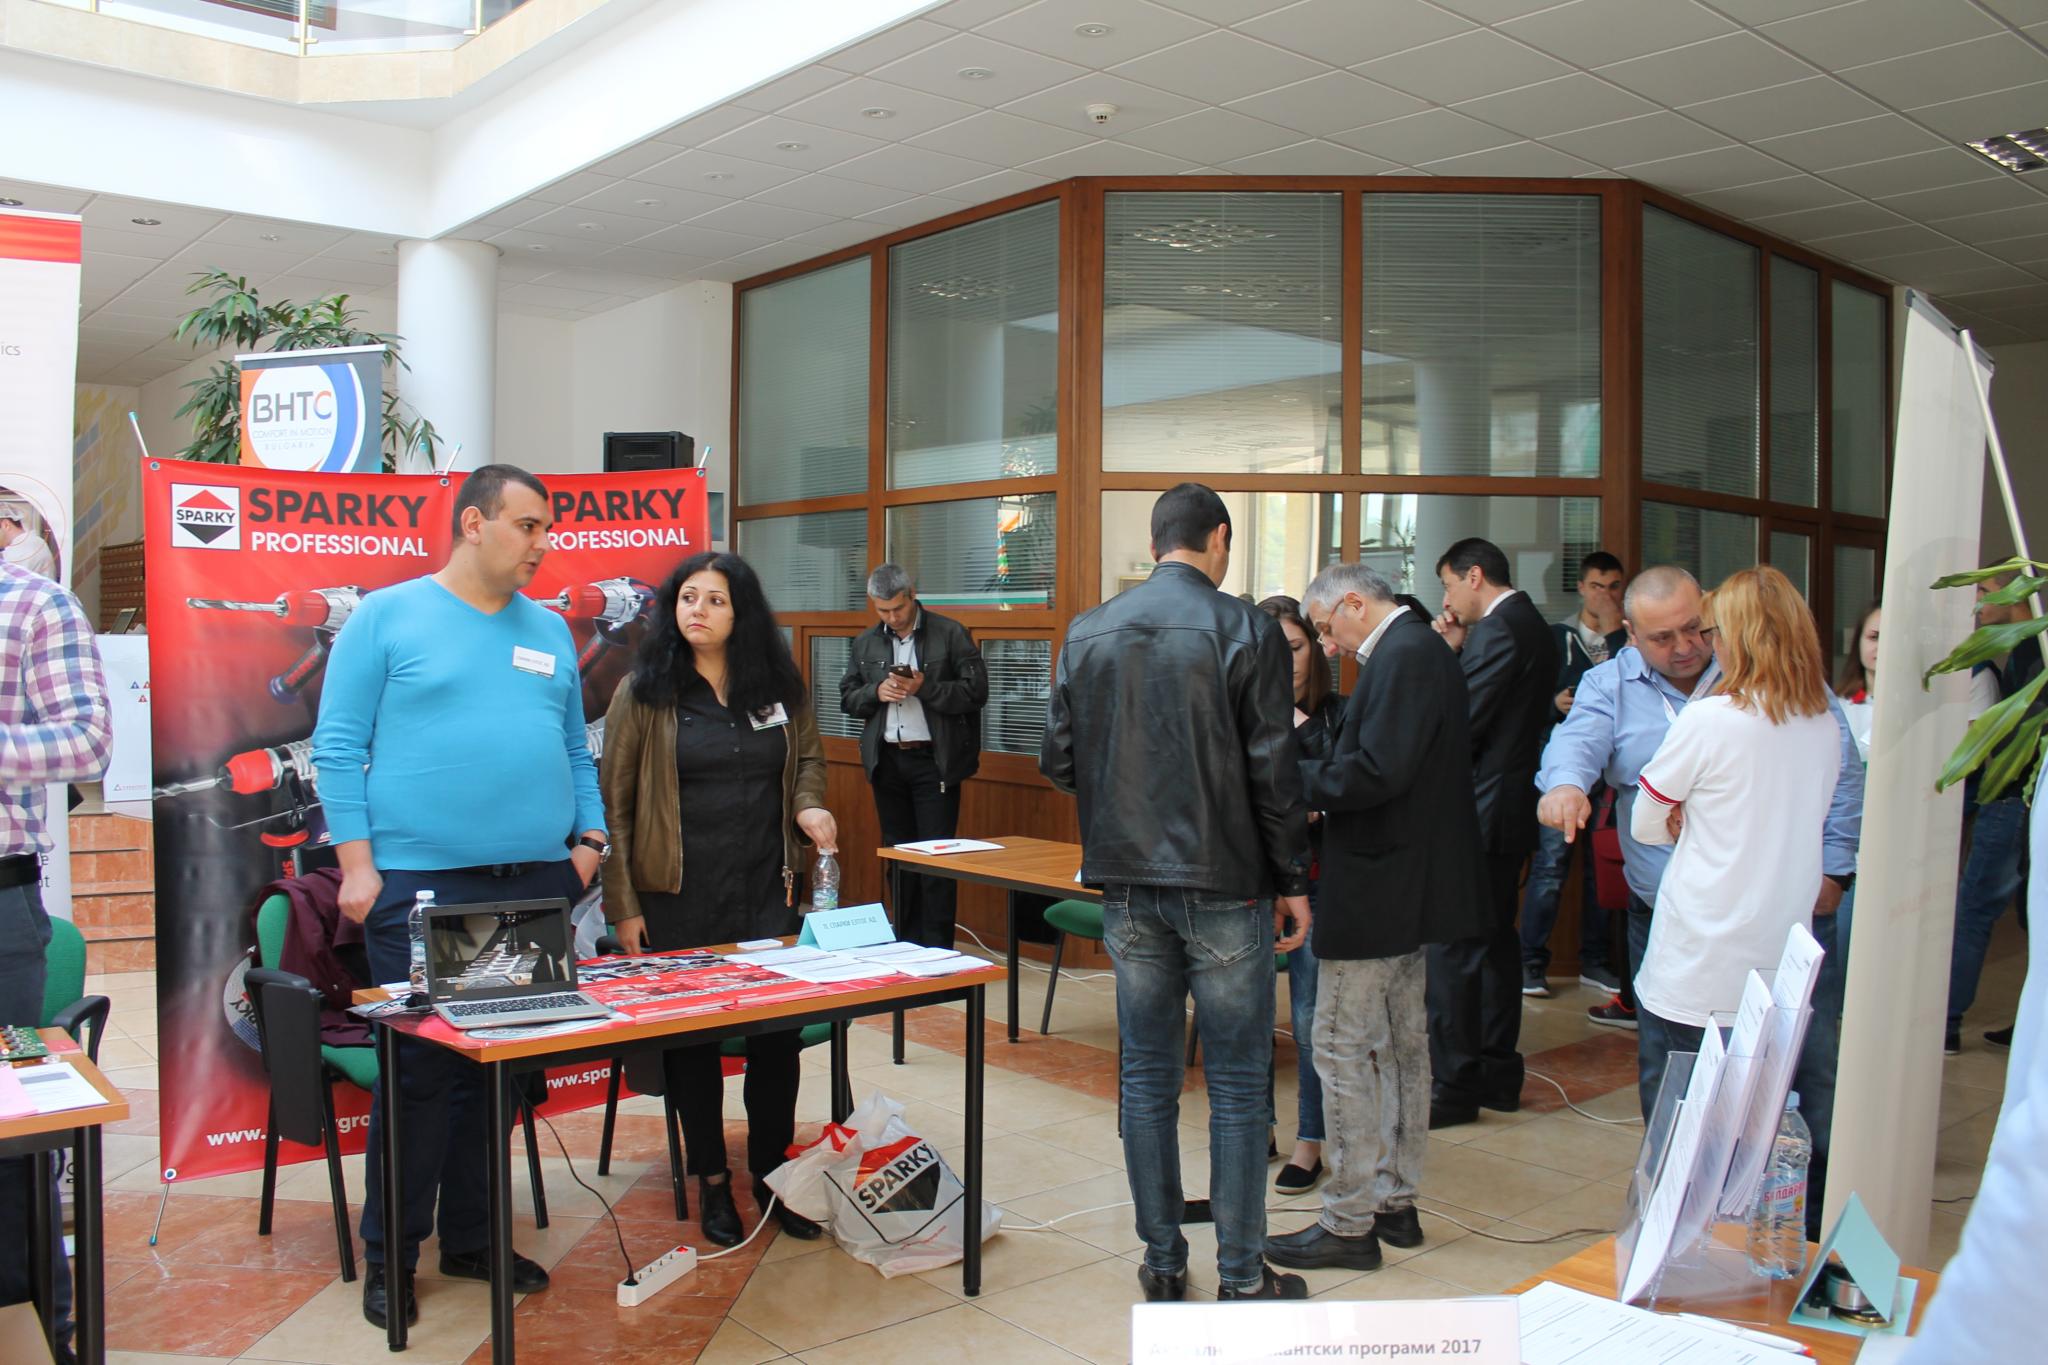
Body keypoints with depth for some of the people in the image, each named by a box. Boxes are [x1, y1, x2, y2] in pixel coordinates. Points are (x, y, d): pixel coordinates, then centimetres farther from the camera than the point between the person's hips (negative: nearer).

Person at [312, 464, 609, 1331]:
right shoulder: (387, 617, 0)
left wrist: (590, 838, 5)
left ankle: (471, 1238, 25)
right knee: (421, 1070, 0)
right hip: (420, 883, -5)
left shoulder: (550, 632, 15)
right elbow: (338, 747, -2)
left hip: (536, 885, 5)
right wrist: (357, 864, -9)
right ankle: (391, 1257, 17)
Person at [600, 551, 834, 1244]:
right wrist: (622, 905, -6)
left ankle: (771, 1171, 21)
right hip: (678, 899, -2)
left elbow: (808, 755, 20)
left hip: (766, 889, 2)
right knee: (692, 1036, 7)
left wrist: (808, 803, -3)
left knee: (779, 1030, 3)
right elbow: (614, 803, -2)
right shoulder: (643, 692, -3)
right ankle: (712, 1179, 23)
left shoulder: (778, 684, 5)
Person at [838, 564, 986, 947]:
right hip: (886, 761, 5)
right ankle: (906, 943, 21)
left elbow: (976, 691, -8)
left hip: (934, 760, -5)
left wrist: (925, 687, -18)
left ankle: (937, 947, 1)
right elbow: (847, 698, 13)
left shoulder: (950, 634, -4)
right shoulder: (865, 643, 11)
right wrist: (876, 692, -8)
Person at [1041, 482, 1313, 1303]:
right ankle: (1242, 1275, 14)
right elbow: (1273, 772, -9)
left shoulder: (1086, 634, 3)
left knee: (1146, 1076, 12)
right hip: (1225, 885, -4)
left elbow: (1059, 763, 5)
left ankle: (1162, 1264, 22)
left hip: (1128, 887, 4)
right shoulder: (1244, 631, -9)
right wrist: (1293, 881, 1)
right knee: (1237, 1082, 6)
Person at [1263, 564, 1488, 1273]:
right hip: (1409, 889, 11)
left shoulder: (1403, 656, -17)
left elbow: (1377, 771, -26)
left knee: (1344, 1050, -3)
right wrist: (1320, 778, 6)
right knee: (1403, 1046, 16)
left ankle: (1348, 1224, 5)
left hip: (1377, 890, -11)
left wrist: (1300, 778, -14)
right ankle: (1396, 1202, 28)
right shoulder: (1418, 649, 14)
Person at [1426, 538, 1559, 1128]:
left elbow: (1463, 723, -20)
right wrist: (1457, 652, 6)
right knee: (1496, 941, 16)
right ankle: (1499, 1074, 25)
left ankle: (1455, 1086, 1)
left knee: (1451, 950, -5)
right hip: (1511, 810, 10)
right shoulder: (1534, 627, 14)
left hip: (1478, 811, -10)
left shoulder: (1496, 631, -16)